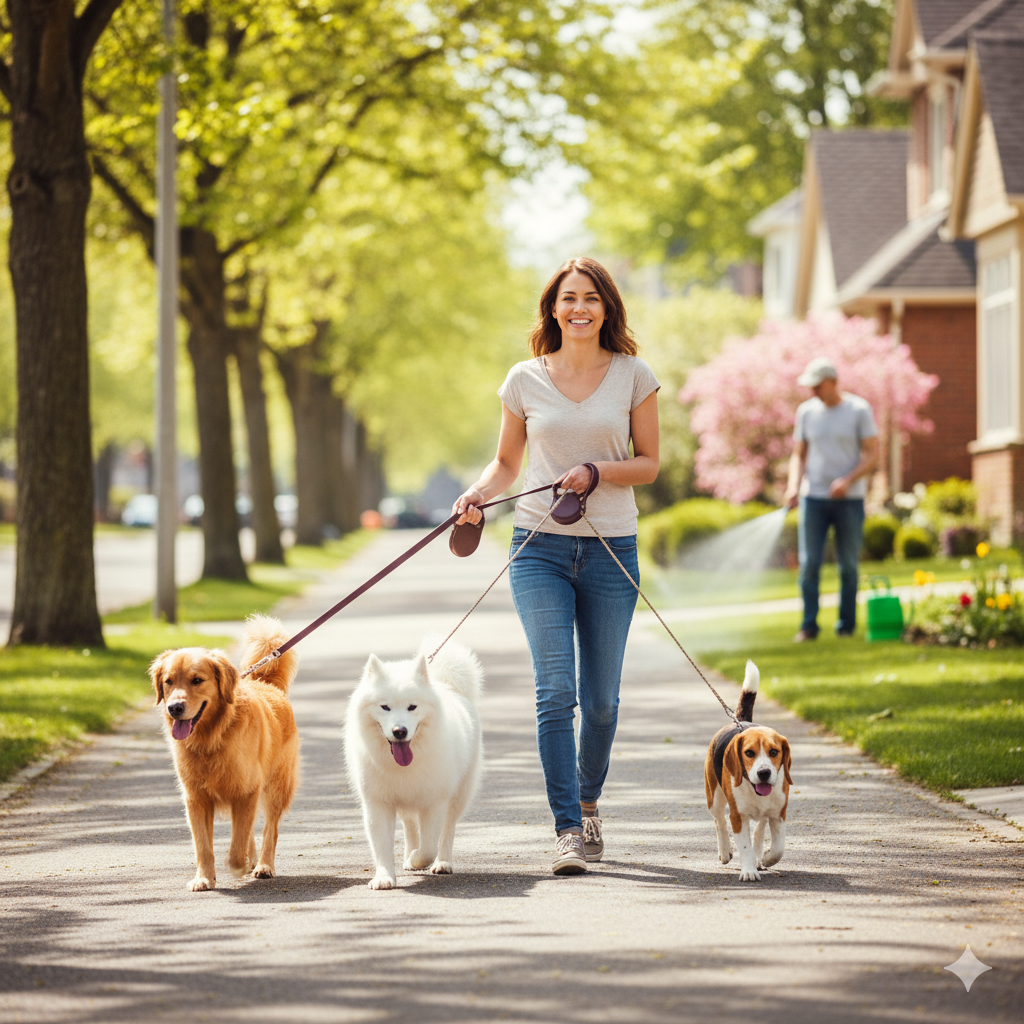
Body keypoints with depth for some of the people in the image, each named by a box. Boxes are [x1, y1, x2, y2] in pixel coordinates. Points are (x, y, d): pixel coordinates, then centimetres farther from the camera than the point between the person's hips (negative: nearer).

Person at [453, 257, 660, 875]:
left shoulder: (633, 375, 3)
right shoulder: (526, 380, 5)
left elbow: (649, 463, 5)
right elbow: (508, 463, 14)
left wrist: (595, 471, -14)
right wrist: (478, 494, -7)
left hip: (611, 550, 1)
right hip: (541, 547, 0)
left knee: (601, 699, 7)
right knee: (556, 691, -12)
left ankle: (588, 801, 33)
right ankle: (569, 831, -11)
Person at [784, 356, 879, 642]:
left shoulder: (859, 410, -1)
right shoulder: (806, 411, 8)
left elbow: (873, 455, -4)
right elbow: (798, 455, 13)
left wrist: (848, 480, -18)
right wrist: (793, 485, -5)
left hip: (849, 499, -2)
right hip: (813, 497, 2)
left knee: (848, 566, 2)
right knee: (809, 563, -5)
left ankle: (846, 626, 10)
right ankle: (808, 626, 0)